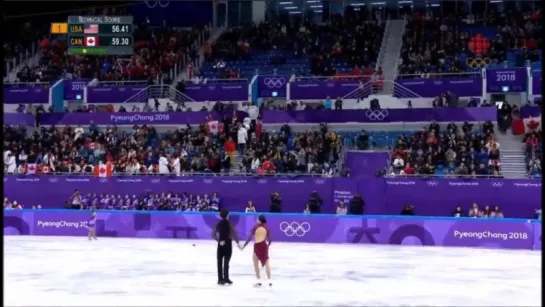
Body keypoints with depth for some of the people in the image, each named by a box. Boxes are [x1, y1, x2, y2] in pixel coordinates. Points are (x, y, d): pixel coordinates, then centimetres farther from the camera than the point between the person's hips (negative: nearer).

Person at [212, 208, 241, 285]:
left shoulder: (218, 224, -1)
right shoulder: (230, 224, -9)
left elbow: (213, 234, -8)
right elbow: (234, 234, -17)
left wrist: (219, 240, -9)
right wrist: (238, 242, -12)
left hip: (221, 244, 2)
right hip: (228, 244, -2)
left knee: (220, 262, 9)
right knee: (226, 262, 2)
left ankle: (220, 279, 9)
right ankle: (226, 278, 2)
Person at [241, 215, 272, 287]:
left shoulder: (255, 227, -3)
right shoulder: (266, 228, 4)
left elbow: (249, 237, -7)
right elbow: (269, 239, 3)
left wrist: (244, 246, -2)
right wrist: (268, 245, 23)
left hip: (257, 246, -2)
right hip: (264, 245, 3)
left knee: (256, 264, 12)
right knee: (267, 263, 10)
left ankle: (259, 281, 11)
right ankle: (269, 281, 9)